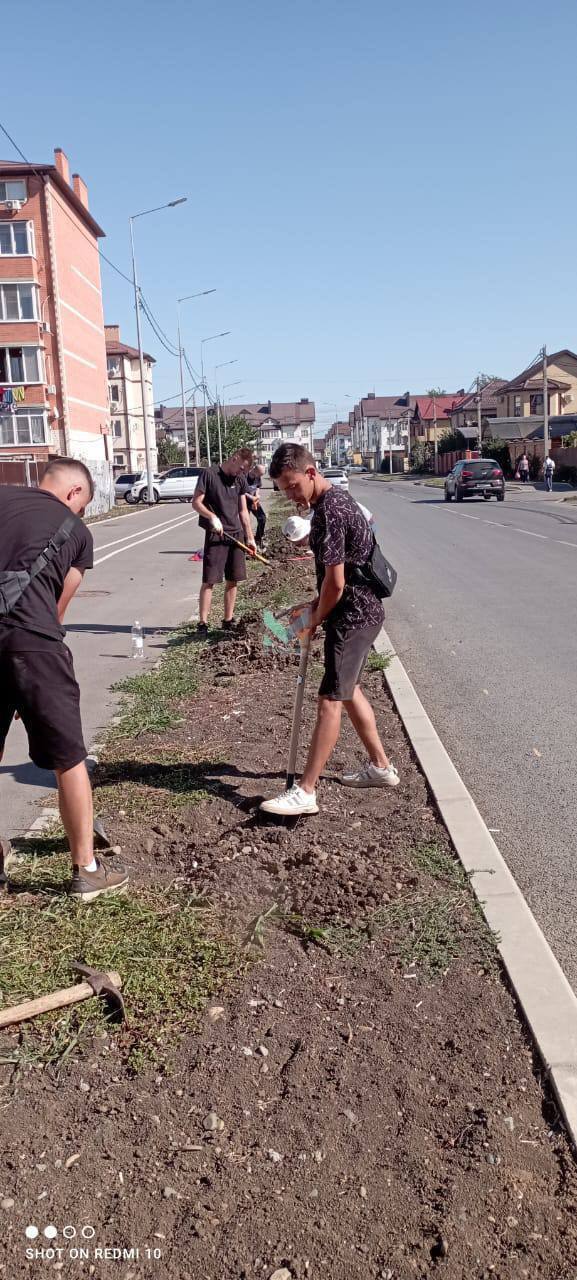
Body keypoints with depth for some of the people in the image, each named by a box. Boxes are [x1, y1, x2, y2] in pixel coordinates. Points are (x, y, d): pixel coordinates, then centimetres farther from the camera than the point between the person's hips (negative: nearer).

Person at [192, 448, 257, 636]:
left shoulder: (240, 480, 10)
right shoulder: (209, 474, -6)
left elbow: (243, 511, 14)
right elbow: (196, 502, -7)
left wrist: (250, 538, 10)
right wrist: (212, 516, -23)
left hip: (236, 534, 5)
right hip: (215, 536, -5)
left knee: (232, 580, 7)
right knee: (209, 581, -6)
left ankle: (228, 621, 17)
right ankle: (202, 623, -3)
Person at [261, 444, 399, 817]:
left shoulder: (330, 512, -21)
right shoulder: (336, 498, 12)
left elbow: (335, 582, -22)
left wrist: (316, 619, -7)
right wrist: (317, 605, 11)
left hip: (353, 614, -11)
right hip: (361, 609, 11)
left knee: (331, 698, -10)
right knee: (348, 689, 20)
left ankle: (306, 792, -6)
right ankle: (381, 766, 31)